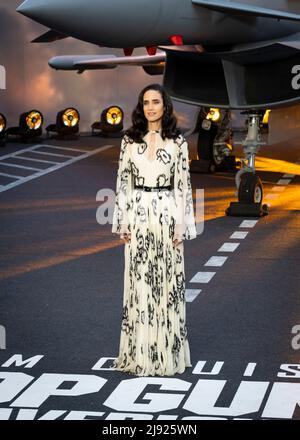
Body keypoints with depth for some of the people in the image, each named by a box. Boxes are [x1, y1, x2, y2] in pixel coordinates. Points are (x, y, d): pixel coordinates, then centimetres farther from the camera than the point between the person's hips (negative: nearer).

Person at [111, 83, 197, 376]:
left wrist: (182, 225, -5)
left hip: (167, 214, -1)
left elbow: (183, 184, 1)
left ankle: (166, 353, 11)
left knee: (167, 281, 2)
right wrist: (122, 222, 0)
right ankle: (139, 353, 12)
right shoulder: (130, 140, 5)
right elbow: (122, 182, 6)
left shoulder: (177, 141, 2)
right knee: (138, 282, 4)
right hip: (137, 214, 1)